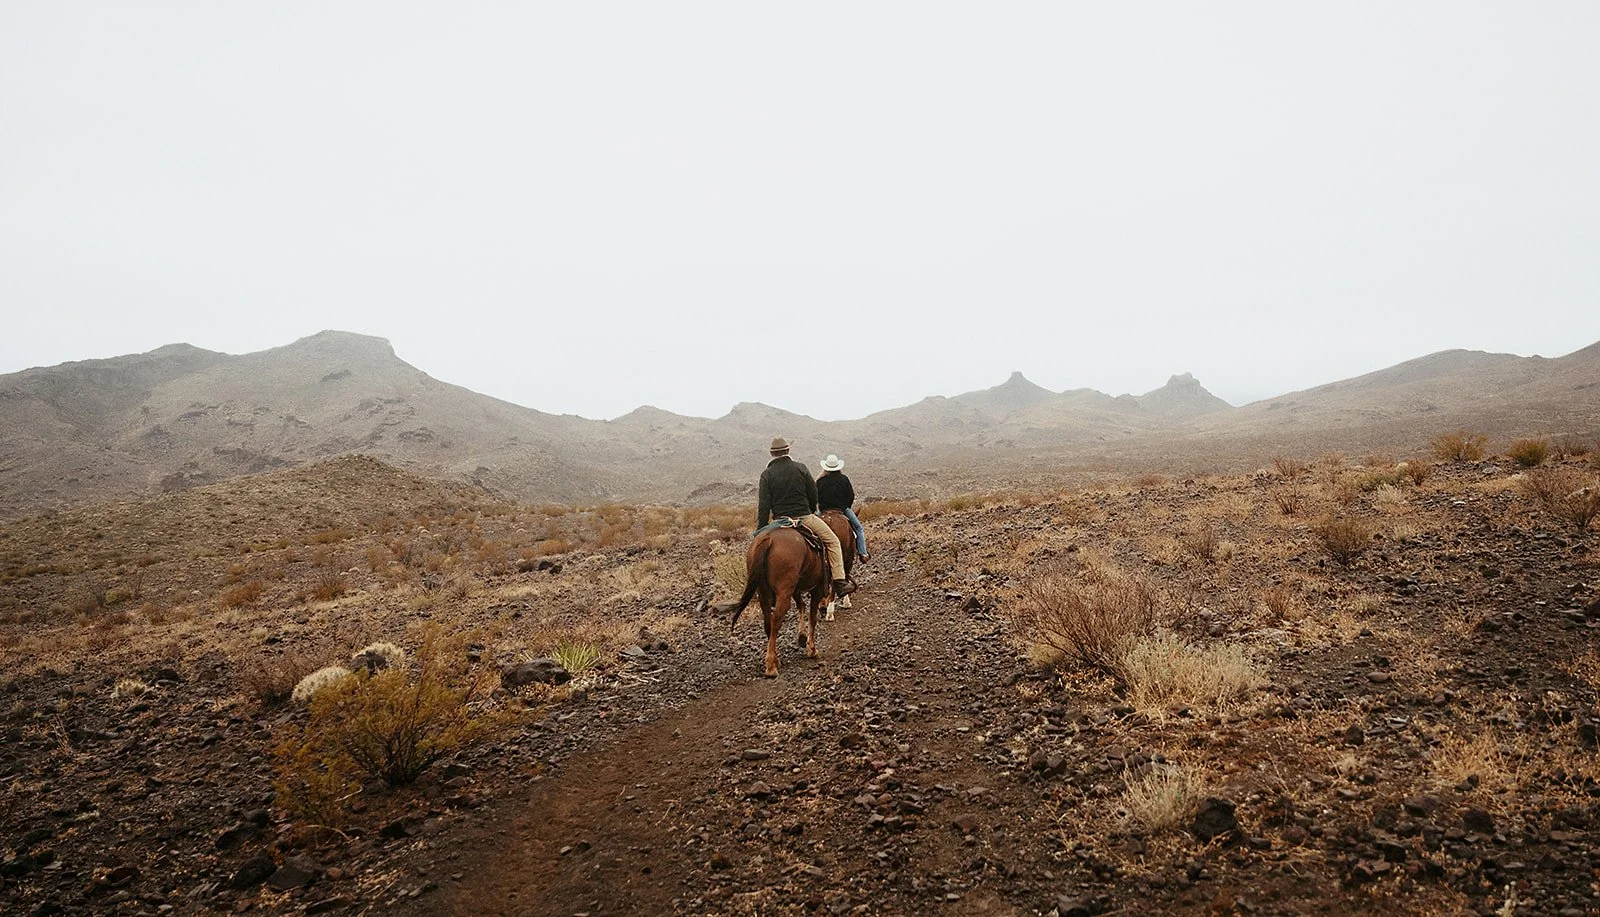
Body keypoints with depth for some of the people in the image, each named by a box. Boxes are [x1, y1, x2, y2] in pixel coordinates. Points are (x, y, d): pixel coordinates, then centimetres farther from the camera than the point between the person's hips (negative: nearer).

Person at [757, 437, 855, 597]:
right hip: (805, 518, 0)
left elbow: (764, 506, -8)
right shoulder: (800, 468, -2)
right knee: (832, 541, 13)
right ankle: (840, 582, 5)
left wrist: (760, 531, -2)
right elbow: (814, 494, 3)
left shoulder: (766, 475, -5)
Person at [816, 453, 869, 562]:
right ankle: (862, 553, 4)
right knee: (858, 528, 12)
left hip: (824, 511, 1)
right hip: (842, 510, -1)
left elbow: (816, 498, 2)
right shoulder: (844, 479, -5)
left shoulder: (820, 481, -2)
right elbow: (851, 497, -1)